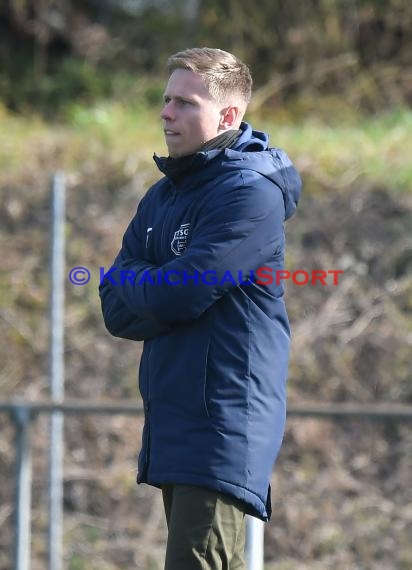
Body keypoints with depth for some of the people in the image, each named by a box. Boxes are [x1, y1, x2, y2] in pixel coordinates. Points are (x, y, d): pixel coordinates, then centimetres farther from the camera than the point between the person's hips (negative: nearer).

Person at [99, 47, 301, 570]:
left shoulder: (251, 193, -12)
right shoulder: (162, 197, 16)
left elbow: (176, 294, -19)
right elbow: (116, 311, 9)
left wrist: (133, 280, 1)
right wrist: (156, 288, -9)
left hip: (223, 424, -9)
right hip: (171, 423, 9)